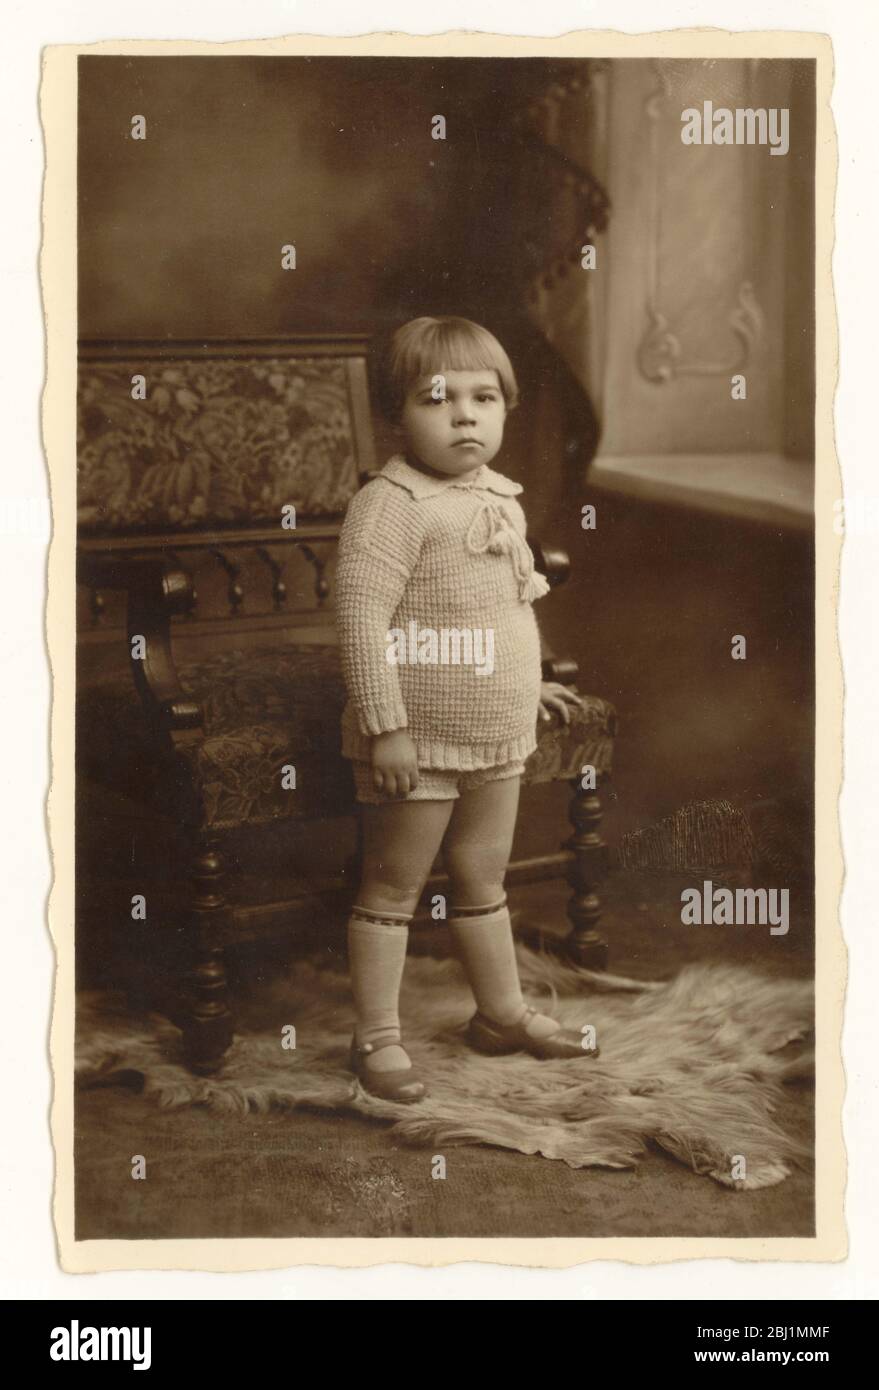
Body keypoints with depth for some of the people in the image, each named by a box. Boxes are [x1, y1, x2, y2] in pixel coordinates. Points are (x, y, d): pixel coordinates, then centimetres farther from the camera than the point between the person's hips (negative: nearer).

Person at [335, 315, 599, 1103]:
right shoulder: (392, 503, -19)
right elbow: (361, 616, -25)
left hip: (497, 739, 8)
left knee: (484, 880, 21)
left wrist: (528, 684, 28)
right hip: (418, 743, -8)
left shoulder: (498, 497, 8)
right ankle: (377, 1037, 17)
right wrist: (385, 725, -27)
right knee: (393, 888, 6)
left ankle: (503, 1013, 36)